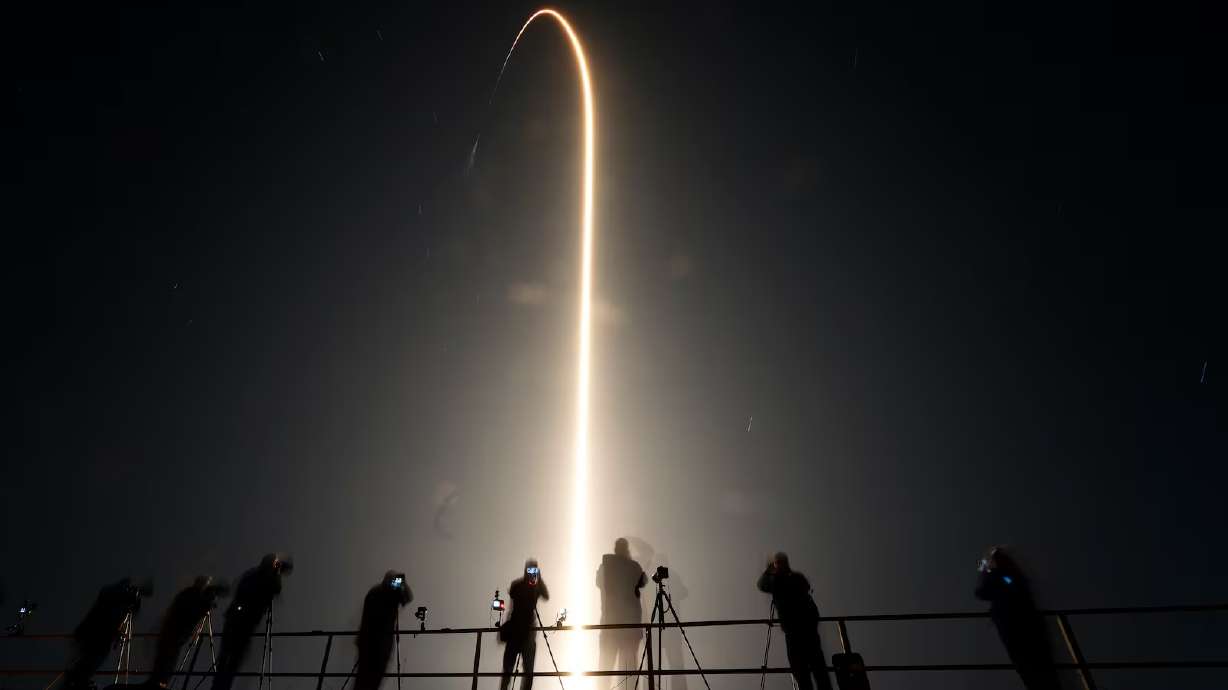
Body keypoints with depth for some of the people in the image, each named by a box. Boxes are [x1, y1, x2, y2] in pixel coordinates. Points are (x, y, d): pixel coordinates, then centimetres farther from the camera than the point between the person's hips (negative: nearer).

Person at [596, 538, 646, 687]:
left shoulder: (605, 566, 1)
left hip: (609, 618, 1)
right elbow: (643, 582, 16)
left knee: (606, 662, 5)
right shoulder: (634, 566, -1)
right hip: (630, 618, -1)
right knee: (628, 662, 2)